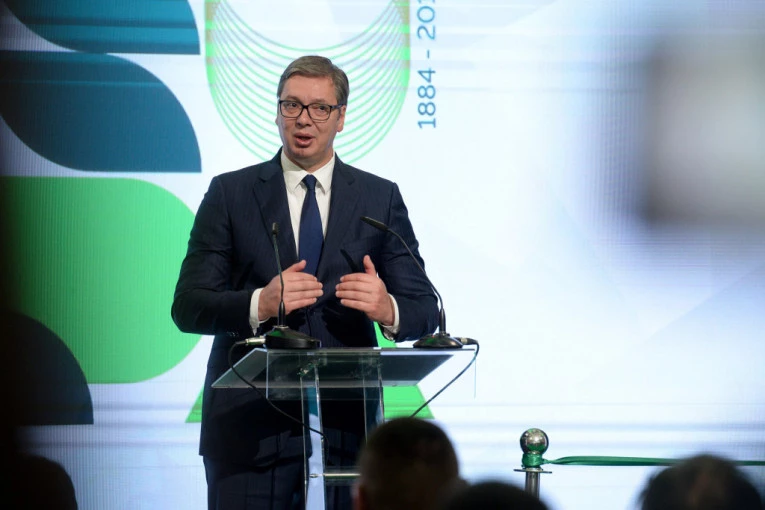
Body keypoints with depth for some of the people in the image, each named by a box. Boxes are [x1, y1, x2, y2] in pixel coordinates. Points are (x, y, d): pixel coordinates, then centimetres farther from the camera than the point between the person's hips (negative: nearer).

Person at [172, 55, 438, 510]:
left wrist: (388, 309, -19)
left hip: (346, 428, 1)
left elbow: (424, 310, 5)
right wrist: (259, 304, -20)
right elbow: (188, 307, -1)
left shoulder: (380, 199, 10)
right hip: (250, 426, -1)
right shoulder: (230, 194, 7)